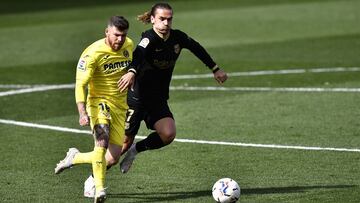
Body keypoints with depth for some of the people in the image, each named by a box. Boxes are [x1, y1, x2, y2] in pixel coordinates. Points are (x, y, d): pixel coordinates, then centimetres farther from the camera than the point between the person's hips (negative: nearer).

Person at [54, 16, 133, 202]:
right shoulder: (93, 53, -16)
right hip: (99, 102, -5)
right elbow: (80, 85, -20)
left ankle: (74, 157, 24)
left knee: (112, 159, -2)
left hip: (120, 106, 6)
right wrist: (82, 113, -31)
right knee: (102, 140, -31)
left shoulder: (129, 45, 3)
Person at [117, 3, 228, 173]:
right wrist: (131, 72, -63)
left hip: (158, 100, 5)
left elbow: (196, 48, 17)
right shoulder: (149, 39, -21)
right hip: (137, 99, -5)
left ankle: (136, 150, 8)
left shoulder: (177, 37, -2)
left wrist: (215, 69, 24)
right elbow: (138, 55, -42)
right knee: (125, 142, 0)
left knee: (168, 134, -19)